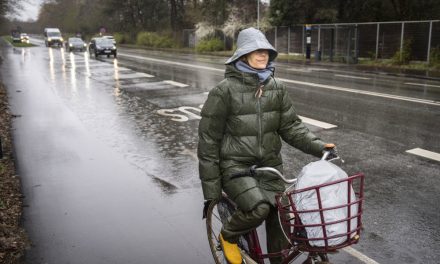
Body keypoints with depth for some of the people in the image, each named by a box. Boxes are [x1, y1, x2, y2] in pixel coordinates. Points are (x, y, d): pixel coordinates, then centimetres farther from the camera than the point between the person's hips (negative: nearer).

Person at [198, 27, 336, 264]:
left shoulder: (276, 87, 3)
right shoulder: (225, 90, -12)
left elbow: (290, 126, 5)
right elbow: (208, 140, -9)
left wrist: (318, 146, -13)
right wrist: (211, 189, -9)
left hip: (269, 164, 5)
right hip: (235, 165, -5)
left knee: (278, 217, 3)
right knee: (258, 208, -26)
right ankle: (228, 236, 6)